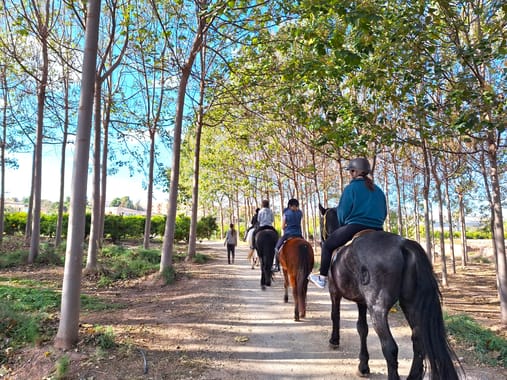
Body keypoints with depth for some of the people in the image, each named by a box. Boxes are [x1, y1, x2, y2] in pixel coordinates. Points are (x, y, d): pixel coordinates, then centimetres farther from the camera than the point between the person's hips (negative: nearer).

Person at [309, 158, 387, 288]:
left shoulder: (351, 188, -5)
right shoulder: (378, 190, 15)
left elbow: (342, 212, -5)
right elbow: (384, 213, 18)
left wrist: (343, 224, 14)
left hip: (355, 227, -6)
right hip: (377, 230, 6)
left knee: (327, 245, 13)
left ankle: (322, 277, 18)